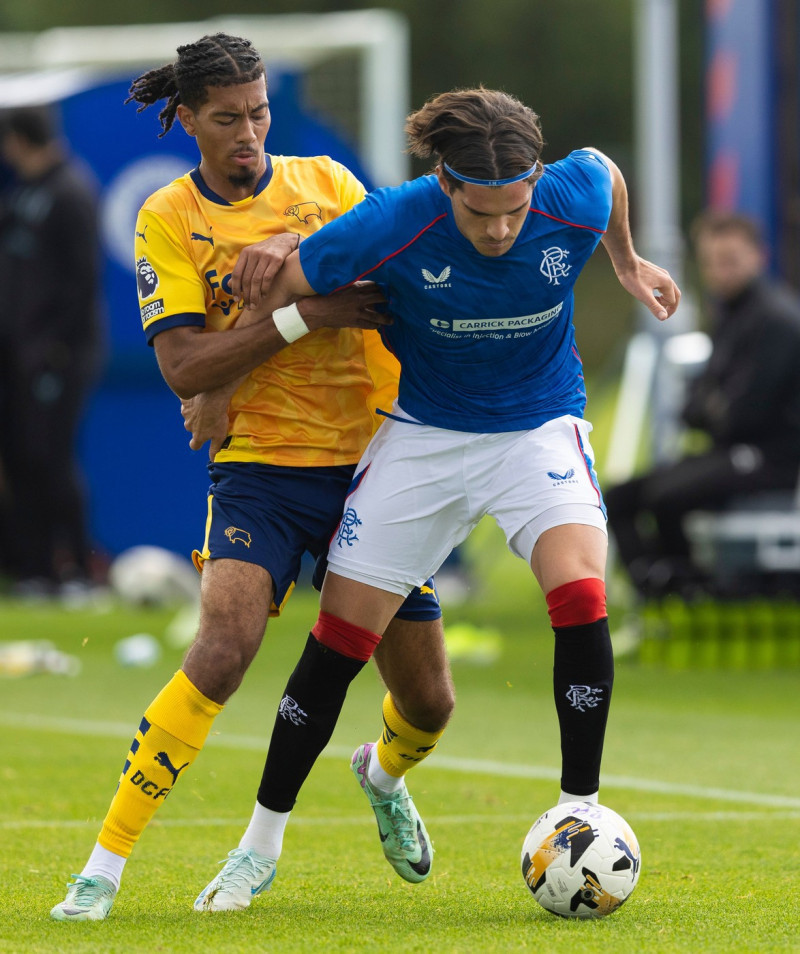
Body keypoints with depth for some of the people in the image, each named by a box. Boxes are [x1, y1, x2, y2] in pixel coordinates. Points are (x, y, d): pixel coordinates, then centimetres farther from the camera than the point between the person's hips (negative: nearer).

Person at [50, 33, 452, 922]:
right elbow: (183, 369, -11)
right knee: (223, 647, -28)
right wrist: (303, 315, -19)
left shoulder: (324, 181, 6)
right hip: (259, 460, -3)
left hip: (374, 457, 3)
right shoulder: (167, 220, -2)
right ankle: (105, 864, -21)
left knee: (427, 702, 6)